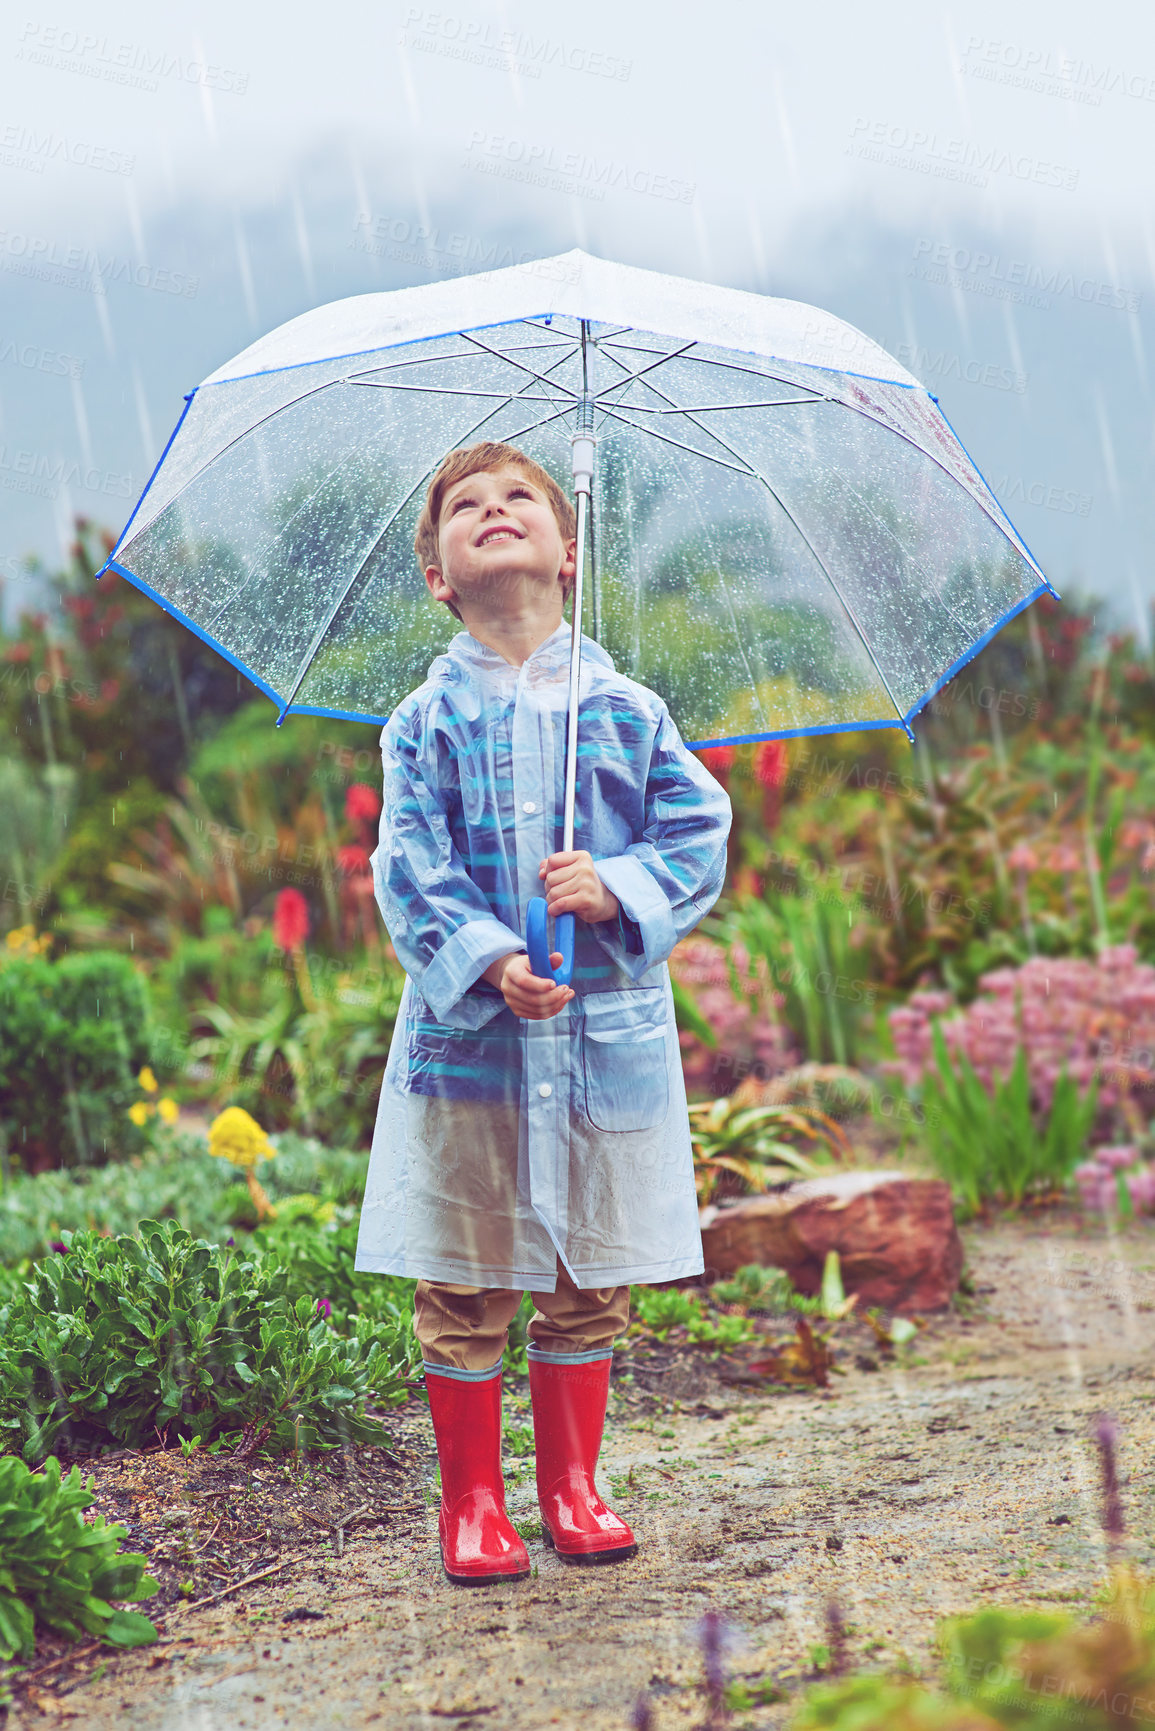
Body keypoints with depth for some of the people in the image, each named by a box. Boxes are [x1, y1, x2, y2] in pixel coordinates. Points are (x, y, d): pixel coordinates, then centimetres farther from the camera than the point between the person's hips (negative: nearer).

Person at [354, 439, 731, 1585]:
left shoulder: (625, 708, 5)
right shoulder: (426, 722, 1)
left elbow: (699, 831, 4)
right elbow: (409, 871, -5)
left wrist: (617, 886, -14)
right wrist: (489, 961, -20)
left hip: (610, 1029, 2)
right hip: (467, 1036, -1)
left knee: (590, 1285, 10)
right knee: (464, 1288, 3)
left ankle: (572, 1486, 25)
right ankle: (471, 1501, 17)